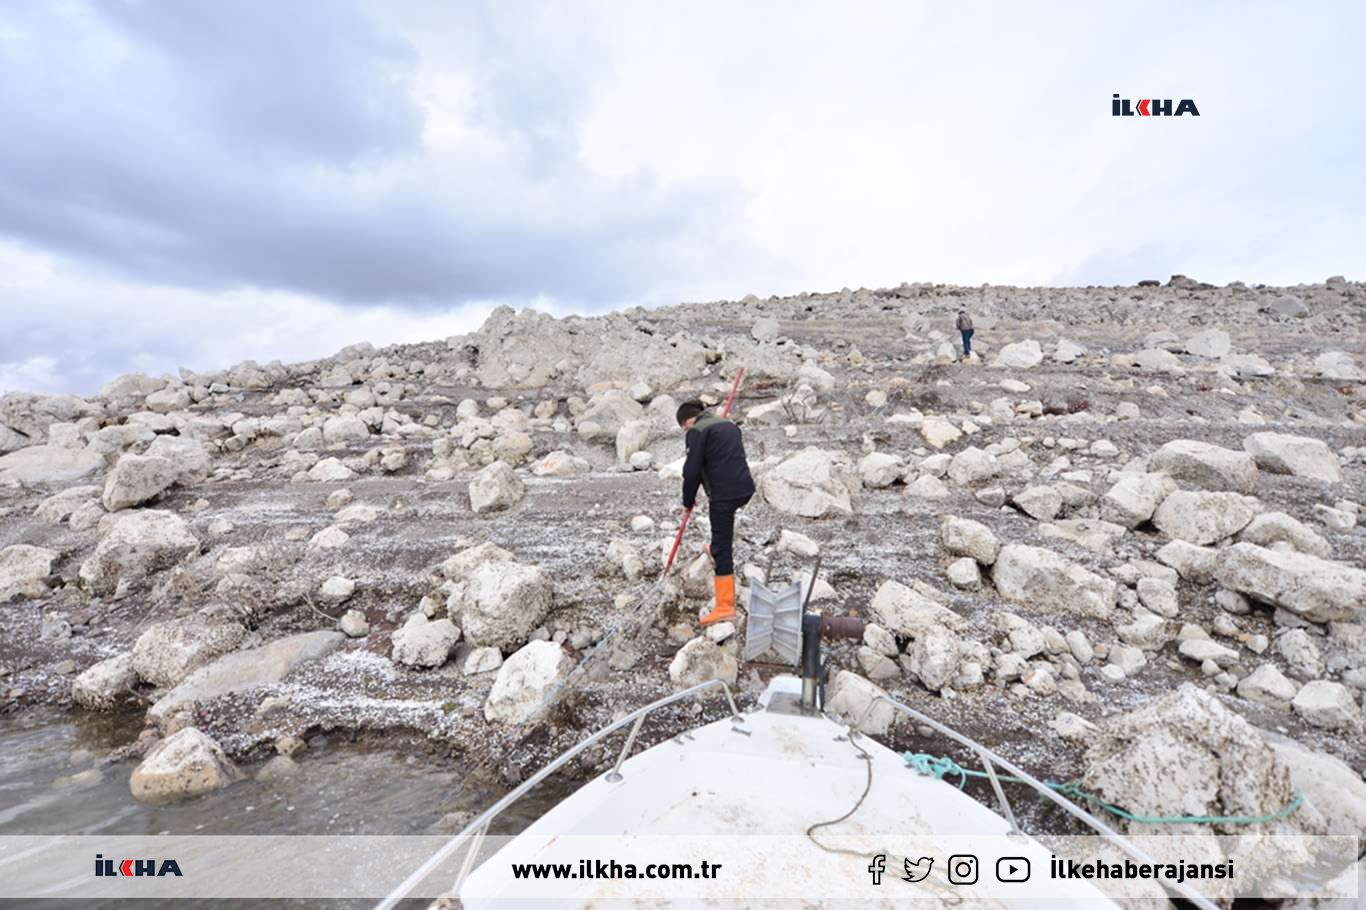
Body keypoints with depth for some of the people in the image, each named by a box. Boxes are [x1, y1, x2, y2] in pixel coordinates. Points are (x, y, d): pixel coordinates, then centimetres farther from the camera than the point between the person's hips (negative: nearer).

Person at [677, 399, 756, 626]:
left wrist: (688, 500, 6)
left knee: (722, 547, -3)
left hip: (723, 494, -8)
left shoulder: (697, 431, -5)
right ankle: (718, 550, 55)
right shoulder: (728, 424, 20)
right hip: (745, 488, 8)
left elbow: (692, 470, -9)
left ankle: (725, 606, 0)